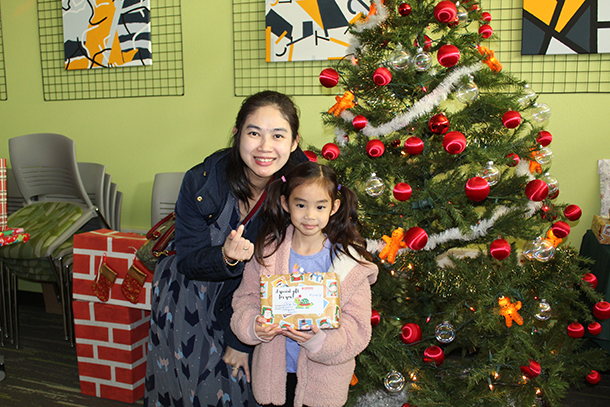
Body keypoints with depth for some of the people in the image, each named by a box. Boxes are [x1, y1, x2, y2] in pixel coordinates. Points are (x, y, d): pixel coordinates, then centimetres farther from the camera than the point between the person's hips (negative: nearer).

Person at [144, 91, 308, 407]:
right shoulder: (202, 182, -22)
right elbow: (187, 261, -15)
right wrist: (225, 257, -38)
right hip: (191, 290, 0)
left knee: (238, 369, -4)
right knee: (188, 366, 3)